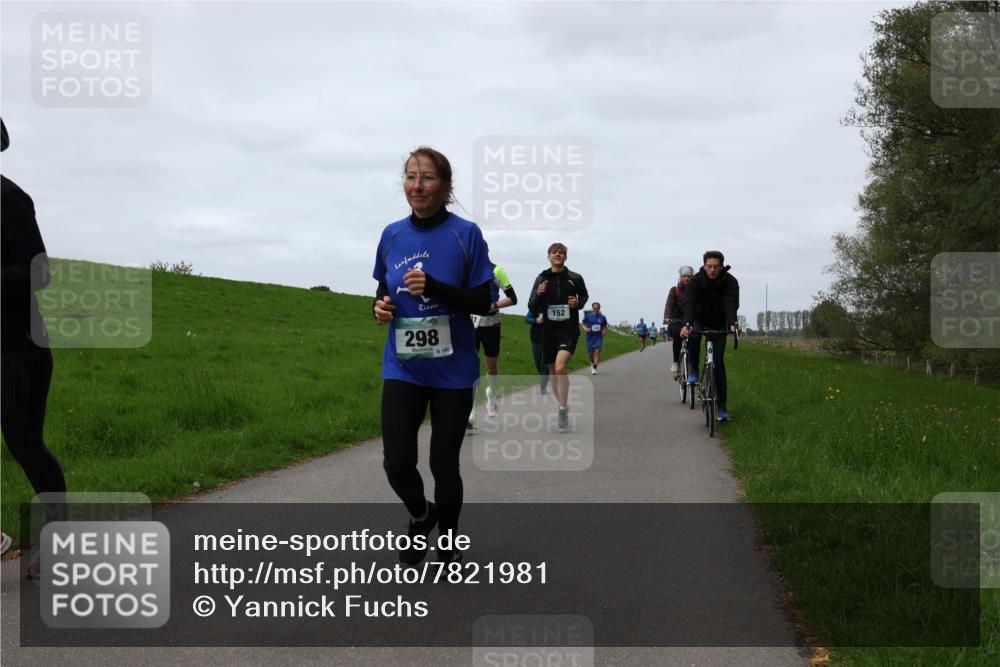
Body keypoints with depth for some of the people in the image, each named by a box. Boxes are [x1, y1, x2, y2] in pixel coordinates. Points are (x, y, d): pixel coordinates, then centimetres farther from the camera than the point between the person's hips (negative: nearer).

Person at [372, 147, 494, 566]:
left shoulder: (465, 234, -8)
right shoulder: (392, 235, 4)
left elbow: (482, 303, -8)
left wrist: (434, 287, -22)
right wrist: (381, 307, -8)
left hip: (452, 369, -2)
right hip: (403, 367, 2)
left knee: (444, 464, 6)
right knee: (397, 461, -8)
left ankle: (448, 543, 31)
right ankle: (420, 516, 25)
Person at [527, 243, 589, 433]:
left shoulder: (575, 279, -2)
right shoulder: (542, 279, 1)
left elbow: (584, 296, 17)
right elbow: (532, 308, 3)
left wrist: (579, 303, -6)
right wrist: (538, 294, -18)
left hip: (569, 330, -3)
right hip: (549, 331, 3)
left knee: (560, 368, -22)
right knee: (552, 371, 13)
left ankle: (563, 411, -16)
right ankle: (562, 405, 33)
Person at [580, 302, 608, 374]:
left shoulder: (602, 317, 5)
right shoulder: (588, 316, 0)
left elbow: (605, 327, 16)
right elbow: (582, 324, 8)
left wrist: (604, 331, -4)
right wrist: (585, 329, -12)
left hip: (599, 337, 0)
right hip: (590, 337, 0)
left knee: (597, 351, -17)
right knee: (590, 353, 7)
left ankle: (594, 368, -15)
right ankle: (593, 363, 40)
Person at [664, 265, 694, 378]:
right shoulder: (674, 290, 2)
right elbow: (669, 304, -13)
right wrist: (667, 318, -32)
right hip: (675, 323, -2)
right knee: (677, 334, -33)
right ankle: (675, 362, -23)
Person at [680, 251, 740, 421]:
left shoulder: (730, 282, -22)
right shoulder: (696, 281, -22)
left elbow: (731, 304, -35)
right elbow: (689, 303, -36)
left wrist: (732, 323, -55)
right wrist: (687, 324, -54)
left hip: (719, 324, 0)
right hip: (699, 319, 0)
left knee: (719, 362, -5)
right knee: (693, 337, -36)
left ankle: (722, 408, -2)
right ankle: (694, 371, -11)